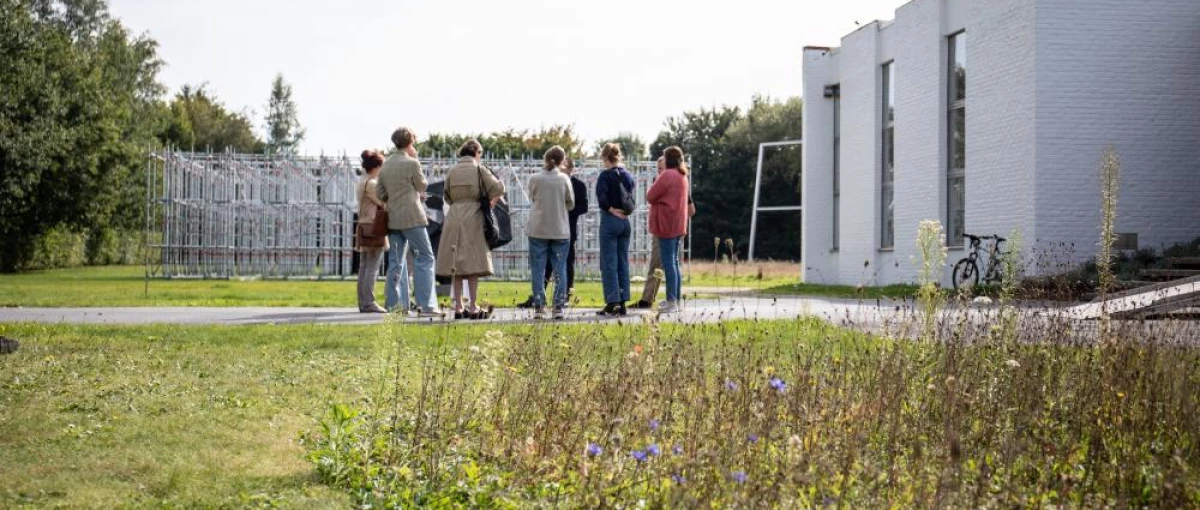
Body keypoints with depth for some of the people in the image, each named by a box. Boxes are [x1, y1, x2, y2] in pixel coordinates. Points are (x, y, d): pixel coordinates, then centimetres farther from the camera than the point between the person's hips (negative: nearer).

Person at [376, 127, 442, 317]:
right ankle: (425, 305, -8)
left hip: (393, 218, 7)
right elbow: (422, 186, 2)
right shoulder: (411, 164, -11)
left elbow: (380, 193, 11)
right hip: (412, 217, -7)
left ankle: (395, 304, 10)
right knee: (424, 258, -3)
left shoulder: (386, 165, 9)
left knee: (396, 261, 10)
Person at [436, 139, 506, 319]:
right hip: (473, 217, -3)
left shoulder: (452, 171, 8)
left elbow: (447, 196, 11)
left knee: (456, 264, 6)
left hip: (454, 217, 3)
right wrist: (491, 202, 8)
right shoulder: (478, 169, -1)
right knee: (473, 263, -1)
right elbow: (499, 188, -8)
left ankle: (458, 307, 6)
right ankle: (473, 308, -3)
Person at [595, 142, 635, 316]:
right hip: (625, 222, 6)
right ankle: (622, 303, 11)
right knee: (623, 263, 9)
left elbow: (601, 198, -21)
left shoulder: (605, 175, -10)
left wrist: (611, 210, -9)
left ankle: (613, 302, -5)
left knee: (609, 263, -2)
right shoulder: (628, 176, 9)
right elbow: (631, 200, 13)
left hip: (610, 221, -6)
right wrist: (622, 212, 7)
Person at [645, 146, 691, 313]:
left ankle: (671, 301, -10)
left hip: (667, 224, -9)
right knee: (674, 262, 14)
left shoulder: (667, 175, -14)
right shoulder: (682, 176, 15)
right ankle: (676, 300, 17)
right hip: (678, 224, 9)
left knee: (668, 263, -8)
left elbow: (650, 197, -13)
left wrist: (654, 183, 5)